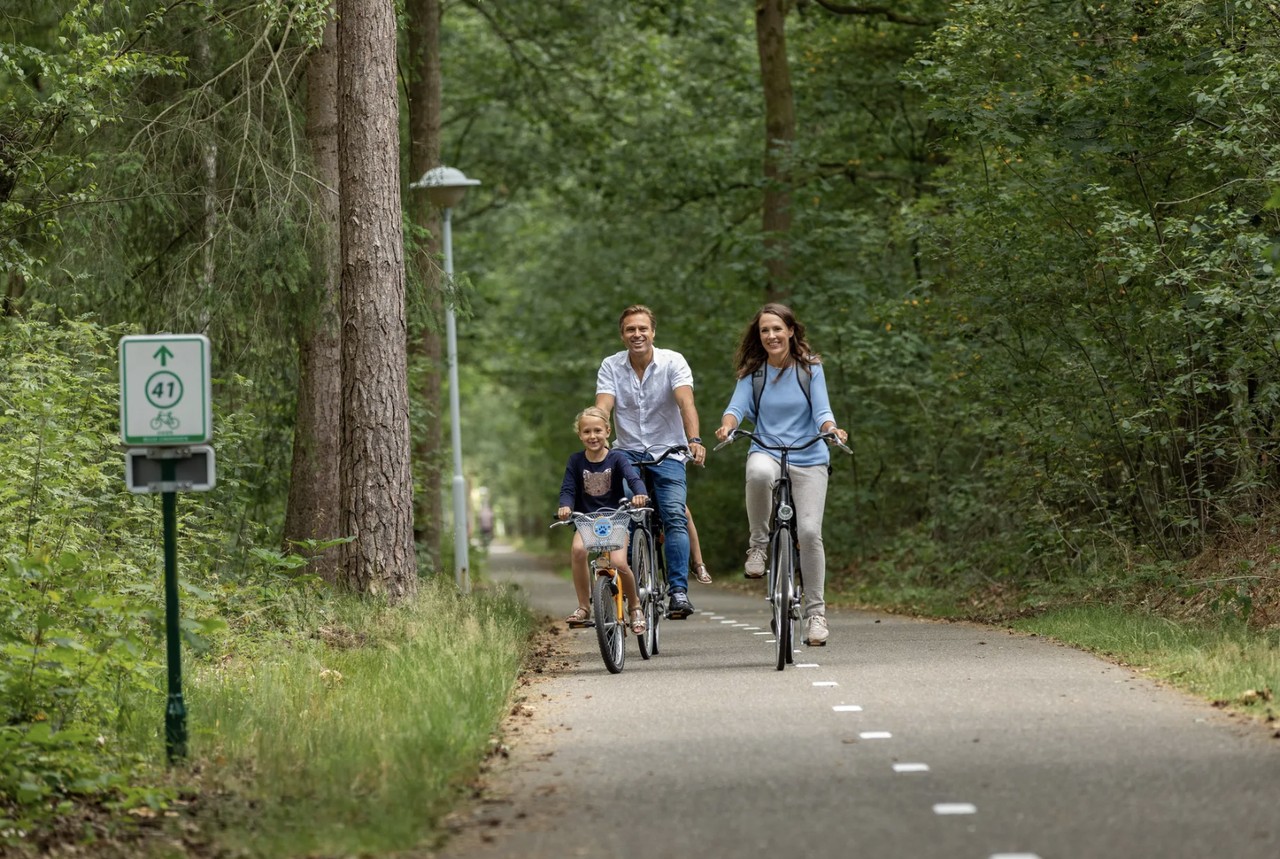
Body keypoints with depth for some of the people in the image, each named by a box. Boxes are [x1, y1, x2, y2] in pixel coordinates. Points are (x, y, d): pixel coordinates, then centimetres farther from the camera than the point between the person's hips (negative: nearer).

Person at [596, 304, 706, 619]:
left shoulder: (673, 362, -6)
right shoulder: (610, 366, 0)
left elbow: (685, 402, -21)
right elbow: (603, 408, -12)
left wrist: (694, 440, -37)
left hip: (667, 453, -2)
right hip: (628, 453, 2)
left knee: (675, 516, -19)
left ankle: (679, 590, -22)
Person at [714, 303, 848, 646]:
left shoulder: (810, 368, 3)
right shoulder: (752, 373, 5)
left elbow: (821, 411, -3)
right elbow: (737, 406, -6)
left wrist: (831, 429, -26)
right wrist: (728, 425, -29)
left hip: (808, 459, 0)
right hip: (766, 452, 0)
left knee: (809, 531, -11)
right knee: (759, 473, -39)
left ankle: (815, 610, 4)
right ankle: (758, 543, -16)